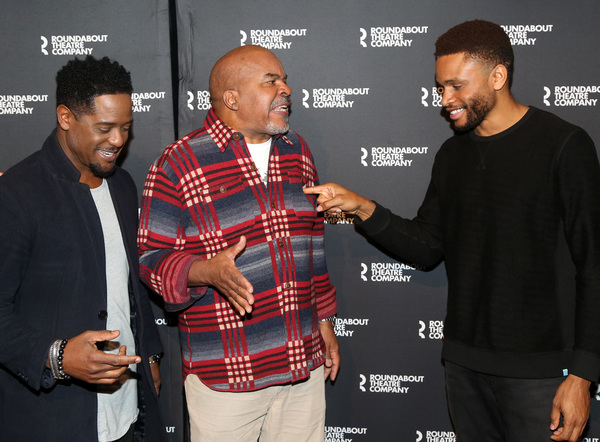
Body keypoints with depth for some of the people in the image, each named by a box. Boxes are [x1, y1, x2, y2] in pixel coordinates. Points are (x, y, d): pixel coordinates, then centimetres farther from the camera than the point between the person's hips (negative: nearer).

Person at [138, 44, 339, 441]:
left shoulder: (297, 151, 8)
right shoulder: (179, 165, -10)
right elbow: (152, 259, -8)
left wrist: (324, 319, 17)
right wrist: (207, 271, -27)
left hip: (304, 362, 5)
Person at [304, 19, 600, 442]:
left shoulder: (563, 145, -10)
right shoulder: (452, 154, 10)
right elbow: (427, 248, 12)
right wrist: (364, 210, -3)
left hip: (538, 371, -5)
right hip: (464, 361, 6)